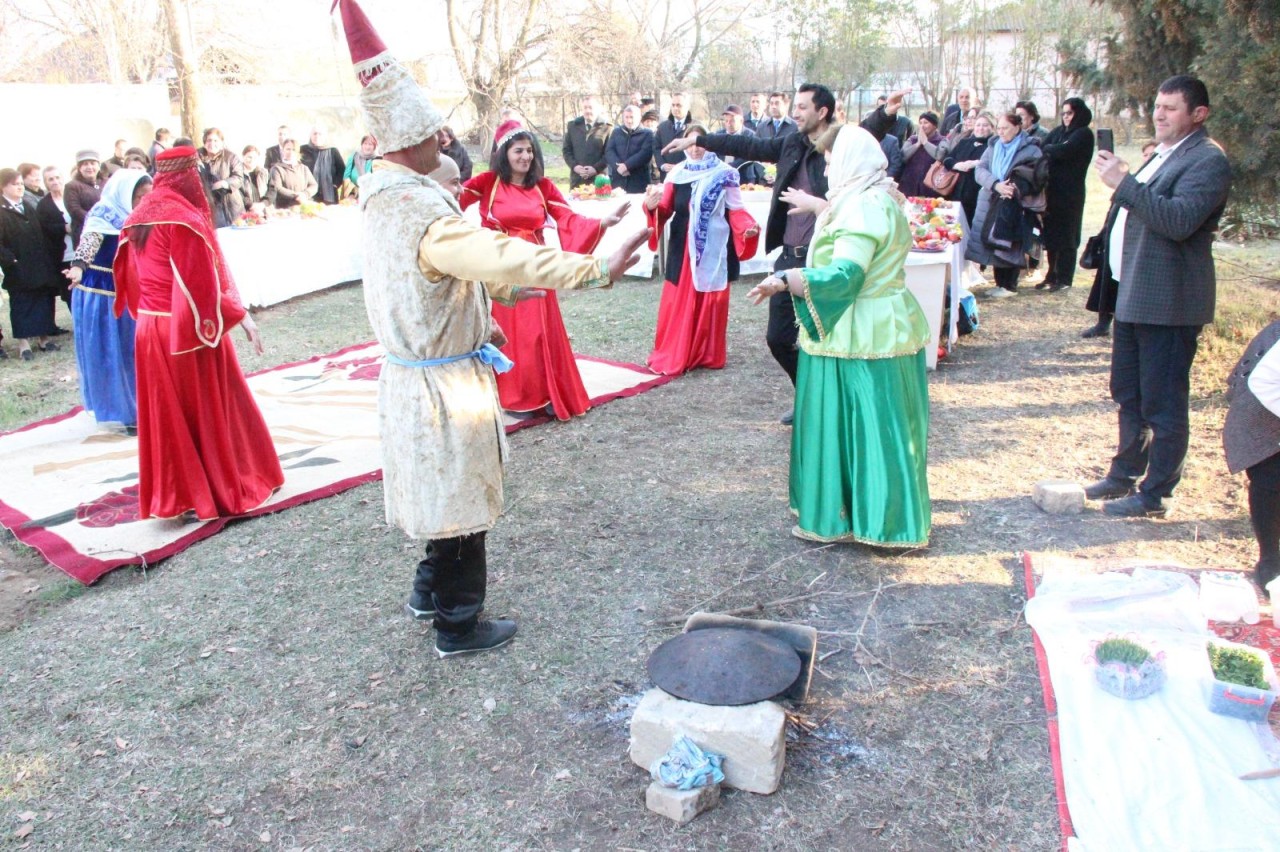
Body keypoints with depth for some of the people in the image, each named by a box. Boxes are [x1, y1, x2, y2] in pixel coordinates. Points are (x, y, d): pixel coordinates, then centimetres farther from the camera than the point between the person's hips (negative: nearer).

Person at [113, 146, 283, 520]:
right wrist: (242, 317, -15)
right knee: (208, 411, 7)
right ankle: (225, 490, 19)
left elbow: (130, 277, 13)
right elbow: (202, 283, -20)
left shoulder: (139, 218, 6)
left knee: (167, 414, 13)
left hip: (150, 330, 7)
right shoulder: (182, 219, -17)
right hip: (190, 331, -7)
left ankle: (176, 495, 20)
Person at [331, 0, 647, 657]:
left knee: (444, 493, 25)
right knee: (463, 503, 6)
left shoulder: (380, 198, 6)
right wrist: (599, 269, -35)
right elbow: (500, 257, -35)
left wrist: (472, 324, 18)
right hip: (445, 384, -9)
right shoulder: (420, 207, -25)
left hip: (410, 373, 9)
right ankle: (459, 626, 21)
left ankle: (431, 589, 42)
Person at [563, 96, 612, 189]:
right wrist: (574, 166, -5)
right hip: (577, 178, 3)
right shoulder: (573, 126, 13)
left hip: (598, 178, -3)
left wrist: (596, 168, -14)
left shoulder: (606, 128, 2)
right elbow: (566, 149, 12)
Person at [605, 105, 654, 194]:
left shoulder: (646, 134, 8)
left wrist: (627, 165, -17)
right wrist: (618, 166, -12)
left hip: (638, 181, -3)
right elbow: (609, 151, 7)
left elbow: (646, 153, -7)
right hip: (617, 180, 3)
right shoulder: (616, 132, 18)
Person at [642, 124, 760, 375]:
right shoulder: (676, 174, 6)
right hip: (683, 246, 2)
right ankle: (671, 355, 11)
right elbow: (665, 210, 1)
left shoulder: (723, 173, -1)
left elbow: (735, 210, 0)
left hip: (713, 247, -2)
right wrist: (651, 206, -21)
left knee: (710, 302, 6)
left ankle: (708, 354, 18)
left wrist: (748, 226, -19)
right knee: (677, 302, 2)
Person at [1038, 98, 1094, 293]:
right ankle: (1052, 275, 17)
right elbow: (1043, 150, 5)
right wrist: (1052, 150, -15)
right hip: (1052, 190, 6)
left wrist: (1047, 149, -3)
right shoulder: (1058, 131, 14)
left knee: (1066, 236, -1)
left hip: (1070, 193, -6)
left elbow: (1064, 151, -19)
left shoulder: (1084, 134, -6)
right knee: (1051, 233, 8)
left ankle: (1064, 279, 3)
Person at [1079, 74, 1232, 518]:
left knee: (1162, 404, -1)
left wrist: (1124, 182, -26)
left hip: (1168, 301, -10)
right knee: (1128, 394, 18)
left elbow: (1179, 220, -27)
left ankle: (1154, 495, 9)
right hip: (1134, 294, 10)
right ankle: (1124, 475, 32)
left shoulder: (1208, 160, -13)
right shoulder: (1164, 155, 18)